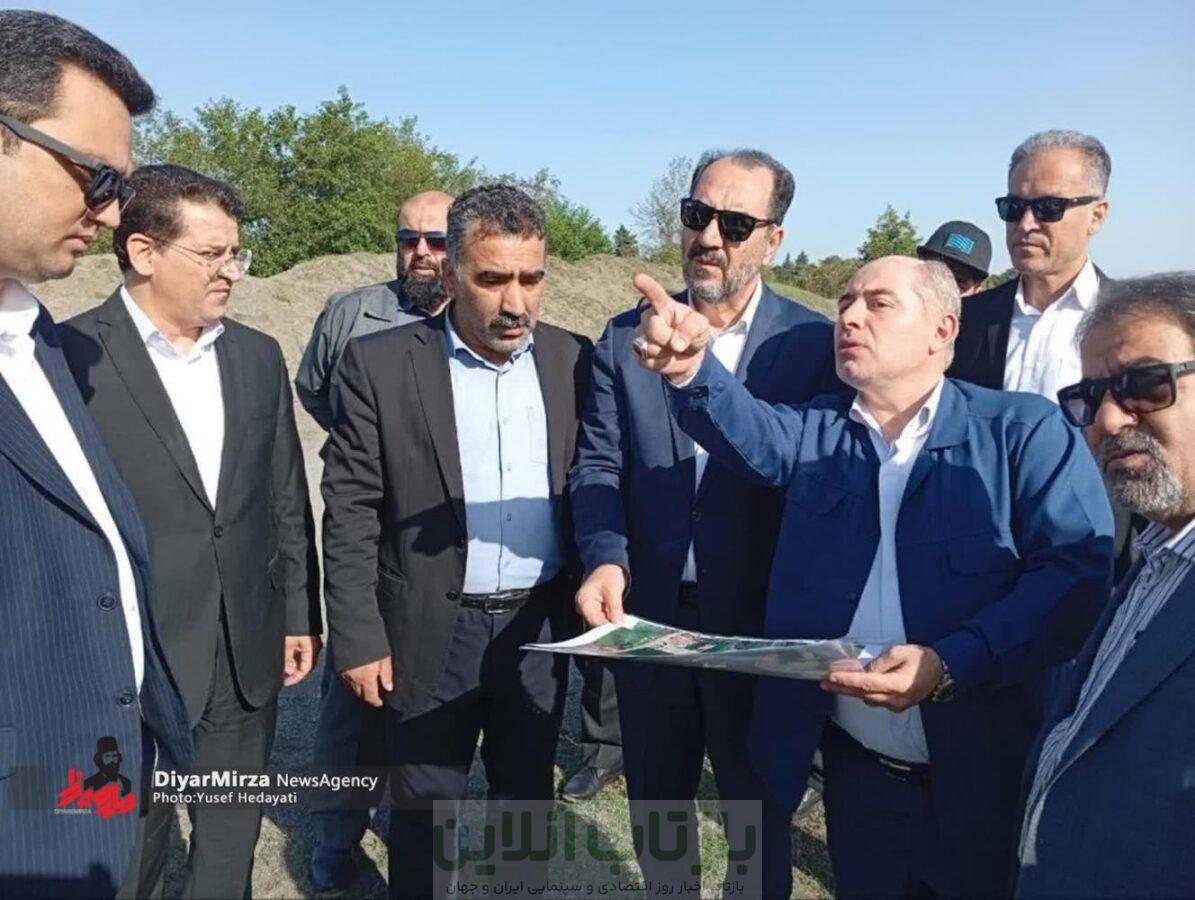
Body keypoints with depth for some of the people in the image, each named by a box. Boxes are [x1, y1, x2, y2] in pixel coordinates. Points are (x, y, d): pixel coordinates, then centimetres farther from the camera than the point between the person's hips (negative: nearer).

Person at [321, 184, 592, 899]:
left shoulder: (572, 359, 0)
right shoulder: (380, 363, -9)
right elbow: (351, 513, -7)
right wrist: (359, 639, -8)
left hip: (542, 625, 3)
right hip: (434, 630, -2)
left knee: (527, 795, 18)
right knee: (426, 806, 15)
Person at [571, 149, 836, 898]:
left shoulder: (812, 342, -7)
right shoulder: (626, 337, 2)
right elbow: (599, 465, -4)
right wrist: (606, 559, -20)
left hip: (760, 623, -2)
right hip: (648, 616, 3)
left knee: (759, 813, 19)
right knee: (654, 807, 24)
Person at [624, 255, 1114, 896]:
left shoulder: (1024, 431, -6)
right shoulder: (817, 433, 5)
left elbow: (1077, 571, -16)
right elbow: (749, 432, -15)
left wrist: (950, 664, -28)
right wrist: (692, 367, -37)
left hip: (983, 779, -3)